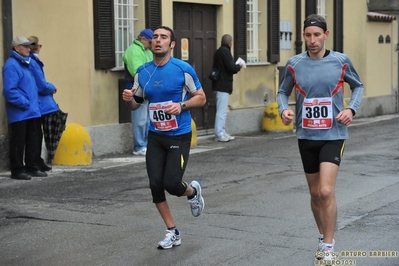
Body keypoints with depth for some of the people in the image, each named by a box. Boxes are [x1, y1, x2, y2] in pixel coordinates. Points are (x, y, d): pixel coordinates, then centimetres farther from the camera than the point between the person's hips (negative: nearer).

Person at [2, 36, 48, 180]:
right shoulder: (11, 65, -15)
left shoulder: (26, 63, 15)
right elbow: (9, 90, -22)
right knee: (18, 142, -1)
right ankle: (17, 170, 6)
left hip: (31, 112, 9)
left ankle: (31, 167, 23)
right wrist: (24, 103, -19)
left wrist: (34, 103, 11)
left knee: (32, 141, 14)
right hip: (19, 113, -9)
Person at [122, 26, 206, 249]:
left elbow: (201, 98, -3)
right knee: (156, 185, -1)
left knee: (171, 183, -11)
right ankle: (173, 233, 16)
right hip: (155, 136, 4)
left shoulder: (183, 69, -10)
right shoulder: (143, 72, 3)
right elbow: (136, 104, 12)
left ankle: (193, 191, 27)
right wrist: (129, 99, -11)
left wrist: (181, 106, -21)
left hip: (179, 136, -4)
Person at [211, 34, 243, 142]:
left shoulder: (219, 51, 16)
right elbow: (231, 67, -18)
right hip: (223, 85, -10)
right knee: (221, 111, -8)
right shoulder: (225, 51, -14)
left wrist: (235, 66, 12)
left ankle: (222, 133, 17)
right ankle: (219, 134, -7)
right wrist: (239, 66, 0)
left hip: (219, 85, 10)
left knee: (221, 111, 13)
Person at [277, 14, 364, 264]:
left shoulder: (341, 61, -5)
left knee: (326, 191, -17)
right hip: (307, 136, 3)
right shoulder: (294, 64, -3)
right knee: (315, 193, 13)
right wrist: (284, 109, -10)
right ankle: (324, 237, 35)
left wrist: (351, 109, -7)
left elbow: (358, 86, 10)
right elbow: (283, 91, 10)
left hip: (333, 135, -3)